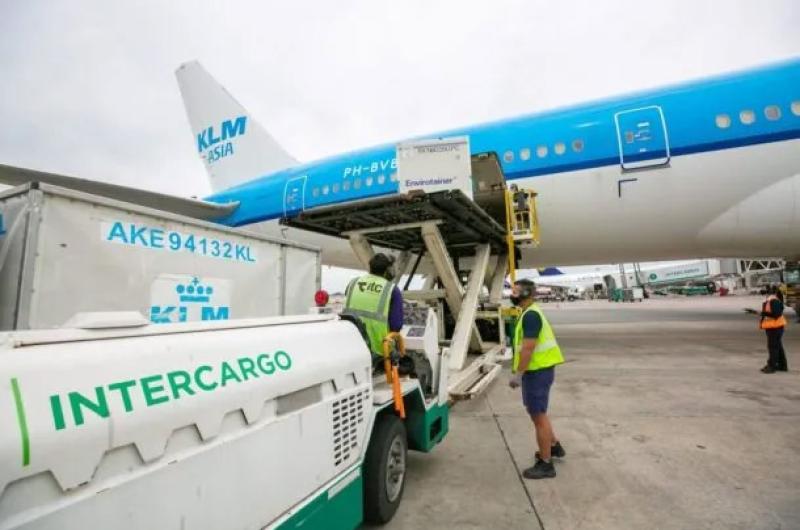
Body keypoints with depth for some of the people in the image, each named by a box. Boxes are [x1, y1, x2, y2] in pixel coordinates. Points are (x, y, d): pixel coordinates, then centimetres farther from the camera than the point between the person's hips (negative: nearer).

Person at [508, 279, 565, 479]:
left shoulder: (530, 315, -20)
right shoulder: (530, 313, 13)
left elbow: (528, 347, -25)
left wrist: (518, 374, -22)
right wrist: (520, 372, 22)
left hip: (537, 371, -10)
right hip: (538, 370, 10)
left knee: (538, 416, 1)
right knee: (537, 412, 25)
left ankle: (546, 465, 13)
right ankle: (554, 446, 41)